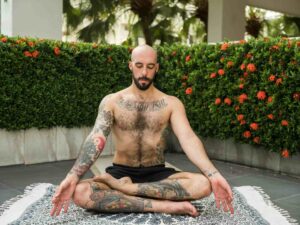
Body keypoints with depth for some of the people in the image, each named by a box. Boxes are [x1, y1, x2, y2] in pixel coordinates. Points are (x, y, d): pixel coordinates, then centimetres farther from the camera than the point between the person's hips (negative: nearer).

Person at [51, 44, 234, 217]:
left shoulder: (171, 103, 2)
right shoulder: (111, 102, 1)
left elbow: (188, 139, -11)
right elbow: (96, 139, -13)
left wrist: (214, 175, -29)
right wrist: (72, 176, -31)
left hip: (157, 174, 1)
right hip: (121, 173, 0)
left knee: (202, 184, -28)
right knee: (80, 192, -31)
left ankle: (125, 188, -23)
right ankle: (162, 205, -30)